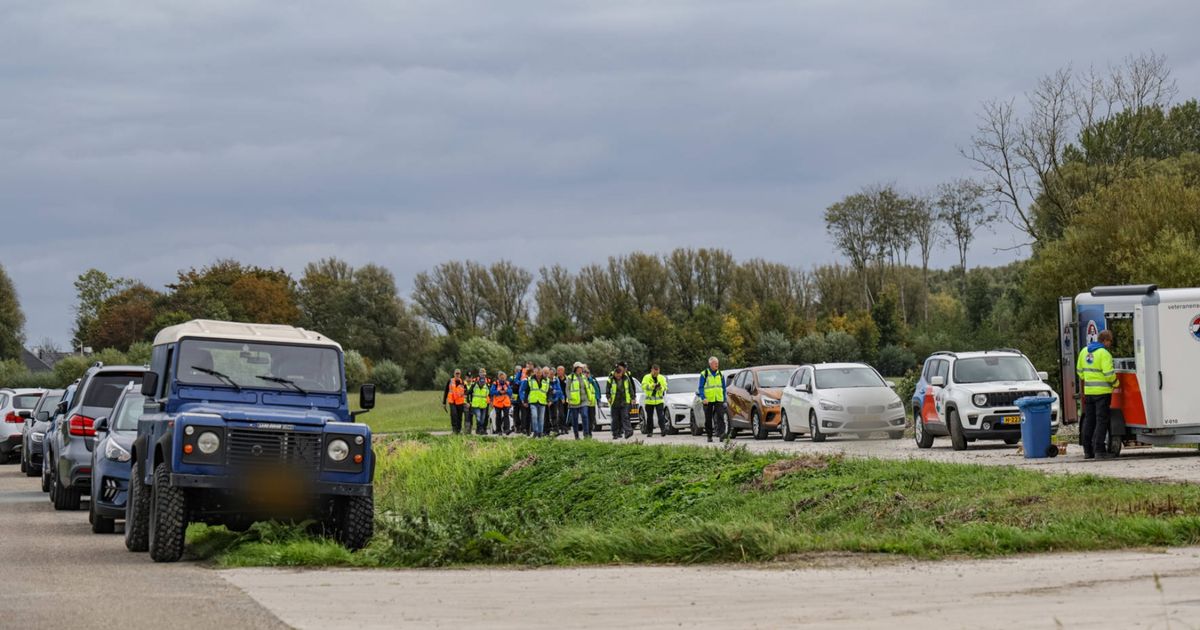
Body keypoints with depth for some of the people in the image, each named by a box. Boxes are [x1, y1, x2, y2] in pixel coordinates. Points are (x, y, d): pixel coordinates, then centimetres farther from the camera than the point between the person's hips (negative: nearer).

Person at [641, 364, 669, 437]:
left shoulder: (662, 378, 7)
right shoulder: (646, 378, 1)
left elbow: (665, 387, 2)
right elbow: (643, 386, -15)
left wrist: (661, 388, -20)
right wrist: (652, 385, -29)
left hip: (659, 401, 0)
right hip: (649, 401, 0)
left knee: (661, 416, -14)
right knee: (649, 417, 5)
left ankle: (663, 429, -19)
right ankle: (649, 431, 14)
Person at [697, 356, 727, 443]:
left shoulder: (720, 375, 12)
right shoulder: (704, 374, 2)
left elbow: (723, 388, 16)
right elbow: (701, 388, -2)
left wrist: (724, 400, 10)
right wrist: (703, 398, -15)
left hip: (719, 400, 2)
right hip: (708, 400, -2)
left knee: (720, 416, -15)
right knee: (708, 419, 4)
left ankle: (721, 433, -24)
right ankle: (709, 436, 13)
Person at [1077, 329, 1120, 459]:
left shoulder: (1084, 351, 10)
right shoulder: (1104, 354, -14)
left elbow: (1079, 371, 17)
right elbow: (1109, 374, -18)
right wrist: (1115, 384, -2)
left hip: (1088, 391, 7)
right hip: (1102, 391, -7)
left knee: (1089, 420, 12)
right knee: (1101, 420, -4)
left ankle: (1087, 451, 14)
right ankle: (1099, 450, -7)